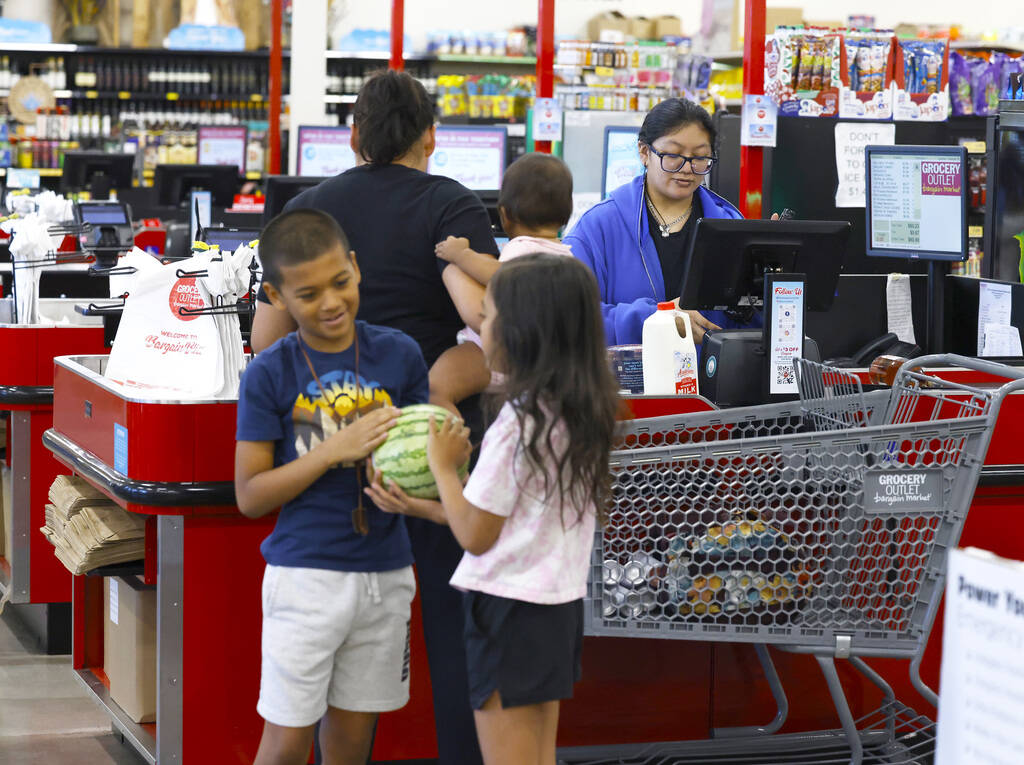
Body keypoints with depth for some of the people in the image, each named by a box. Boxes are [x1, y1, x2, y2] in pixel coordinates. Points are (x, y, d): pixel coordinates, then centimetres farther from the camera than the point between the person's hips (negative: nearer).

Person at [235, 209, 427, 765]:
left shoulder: (399, 354, 0)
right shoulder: (270, 374, -7)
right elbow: (250, 495, -8)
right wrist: (337, 449, -19)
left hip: (385, 572, 3)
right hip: (306, 573, -3)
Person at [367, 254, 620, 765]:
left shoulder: (518, 424, -20)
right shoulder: (579, 413, 4)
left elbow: (476, 535, -14)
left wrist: (442, 465, -1)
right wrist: (420, 507, 11)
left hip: (509, 608, -8)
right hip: (559, 605, 8)